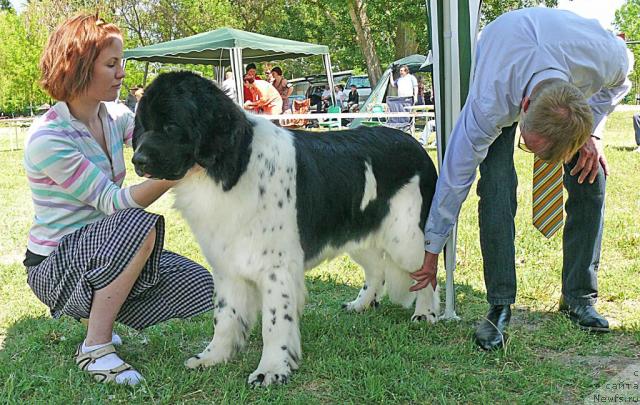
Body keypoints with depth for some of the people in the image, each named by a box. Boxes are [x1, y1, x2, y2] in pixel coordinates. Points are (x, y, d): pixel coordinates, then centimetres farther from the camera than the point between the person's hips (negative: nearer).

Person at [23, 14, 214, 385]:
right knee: (140, 224, -34)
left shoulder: (115, 116, 0)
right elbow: (112, 202, -27)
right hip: (54, 267, -7)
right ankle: (95, 348, -19)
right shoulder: (47, 140, -23)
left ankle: (98, 313, 16)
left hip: (100, 251, 7)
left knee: (200, 288, -5)